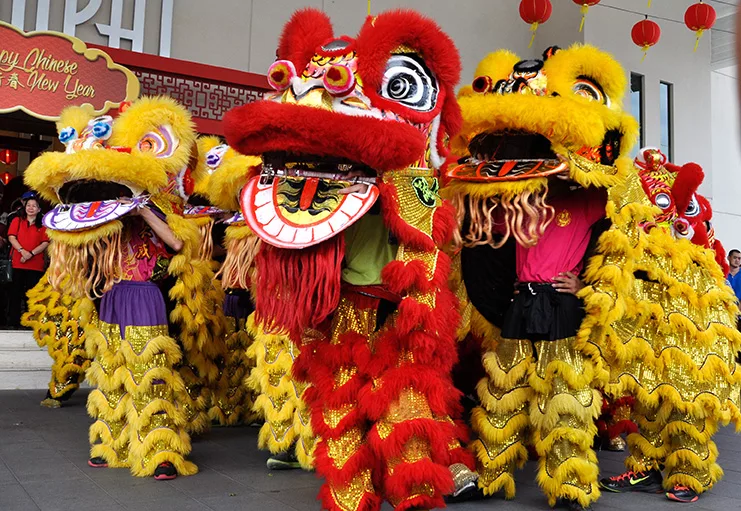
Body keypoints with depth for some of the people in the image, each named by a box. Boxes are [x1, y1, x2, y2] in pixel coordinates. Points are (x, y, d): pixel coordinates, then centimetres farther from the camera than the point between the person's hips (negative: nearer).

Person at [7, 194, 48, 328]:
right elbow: (11, 237, -2)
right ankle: (13, 321, 5)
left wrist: (31, 253, -14)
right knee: (16, 292, 1)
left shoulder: (43, 225, 9)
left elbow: (45, 243, 0)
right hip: (18, 263, 0)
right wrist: (22, 251, -17)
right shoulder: (17, 220, 9)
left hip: (36, 264, 0)